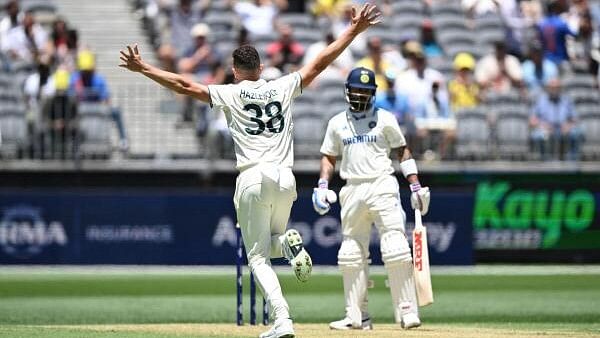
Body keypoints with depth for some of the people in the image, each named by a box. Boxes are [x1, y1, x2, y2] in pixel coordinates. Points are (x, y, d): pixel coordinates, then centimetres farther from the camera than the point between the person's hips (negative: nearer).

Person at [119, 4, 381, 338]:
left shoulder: (230, 94, 1)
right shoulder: (283, 88, 8)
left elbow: (184, 85, -2)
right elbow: (321, 62, 10)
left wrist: (143, 68, 3)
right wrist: (355, 30, 15)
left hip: (253, 179, -3)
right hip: (285, 178, 3)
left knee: (259, 256, 3)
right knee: (270, 244, 24)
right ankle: (288, 242, -14)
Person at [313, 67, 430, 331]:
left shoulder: (385, 119, 6)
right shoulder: (337, 123, 13)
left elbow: (402, 150, 7)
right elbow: (329, 156, 17)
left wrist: (415, 185, 1)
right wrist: (323, 185, 1)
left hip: (383, 186, -3)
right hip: (352, 190, 3)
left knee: (396, 250, -13)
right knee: (351, 254, 2)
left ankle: (407, 312, -13)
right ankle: (357, 316, 8)